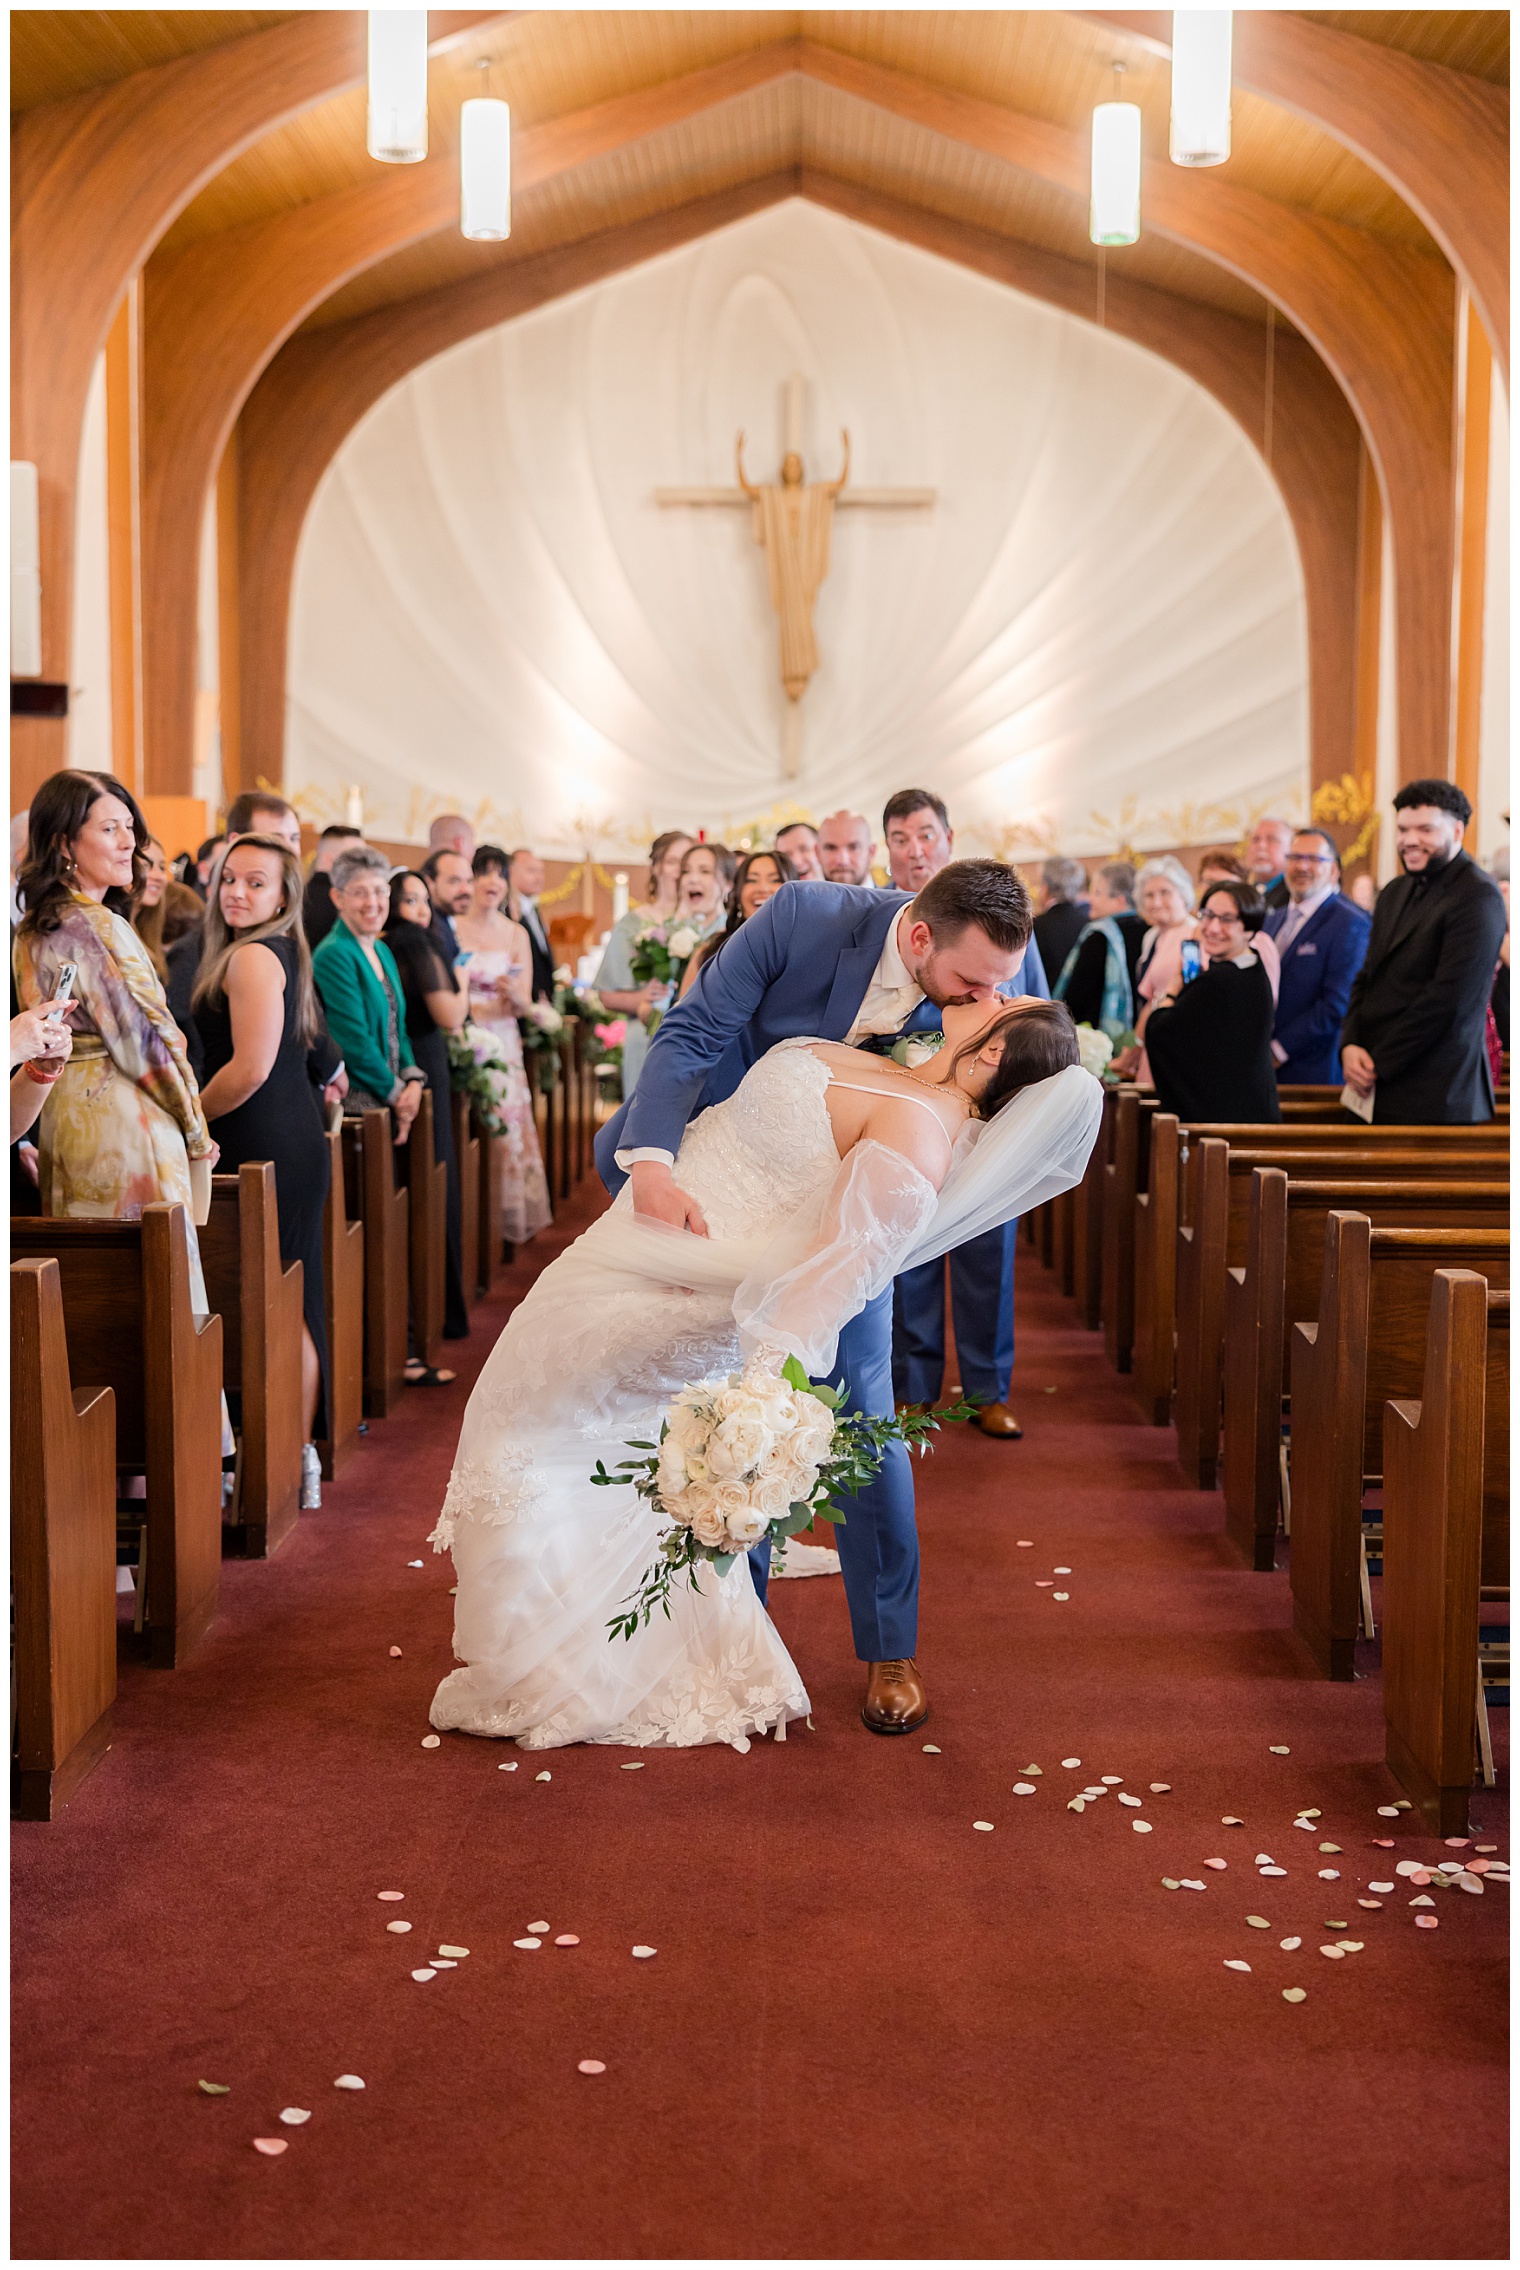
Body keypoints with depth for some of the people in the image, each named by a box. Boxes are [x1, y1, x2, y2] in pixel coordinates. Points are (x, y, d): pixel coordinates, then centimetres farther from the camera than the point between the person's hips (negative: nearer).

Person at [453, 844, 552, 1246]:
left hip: (504, 1044, 2)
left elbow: (524, 1005, 4)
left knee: (508, 1128, -2)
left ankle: (509, 1221, 8)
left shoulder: (516, 934, 8)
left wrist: (513, 994, -18)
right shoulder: (452, 929, 1)